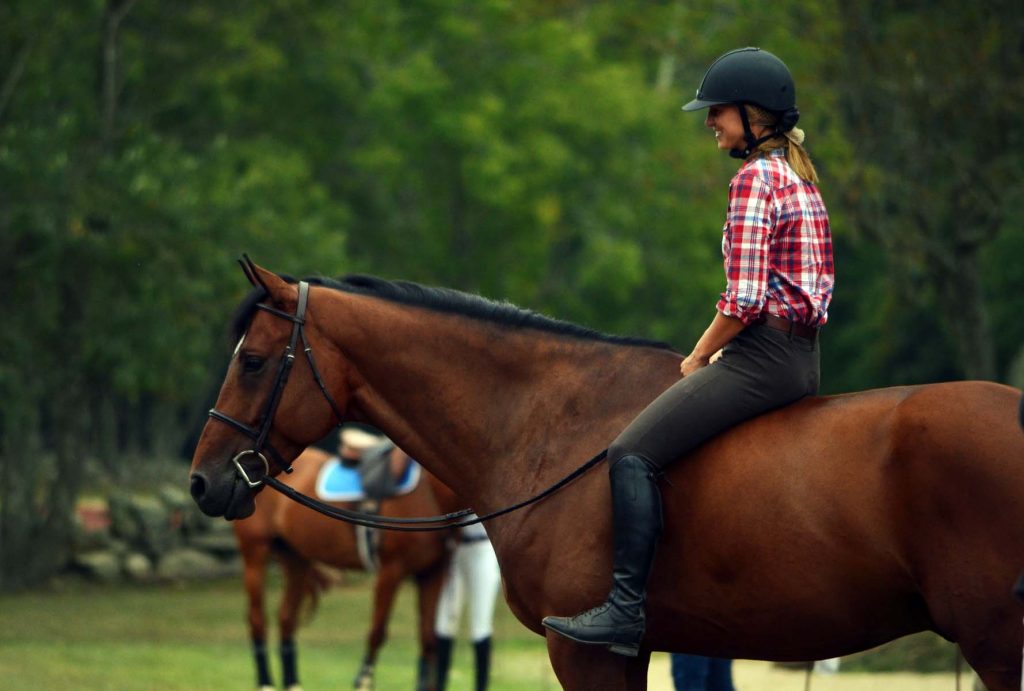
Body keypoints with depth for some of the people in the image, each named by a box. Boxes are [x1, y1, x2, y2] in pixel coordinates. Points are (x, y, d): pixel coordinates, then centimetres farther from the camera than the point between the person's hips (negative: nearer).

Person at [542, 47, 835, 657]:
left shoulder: (756, 177, -12)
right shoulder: (799, 176, 18)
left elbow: (744, 299, -19)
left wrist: (698, 360, -5)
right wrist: (708, 356, 17)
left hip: (762, 354, -11)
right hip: (801, 359, 11)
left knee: (634, 452, -16)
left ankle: (626, 611, -23)